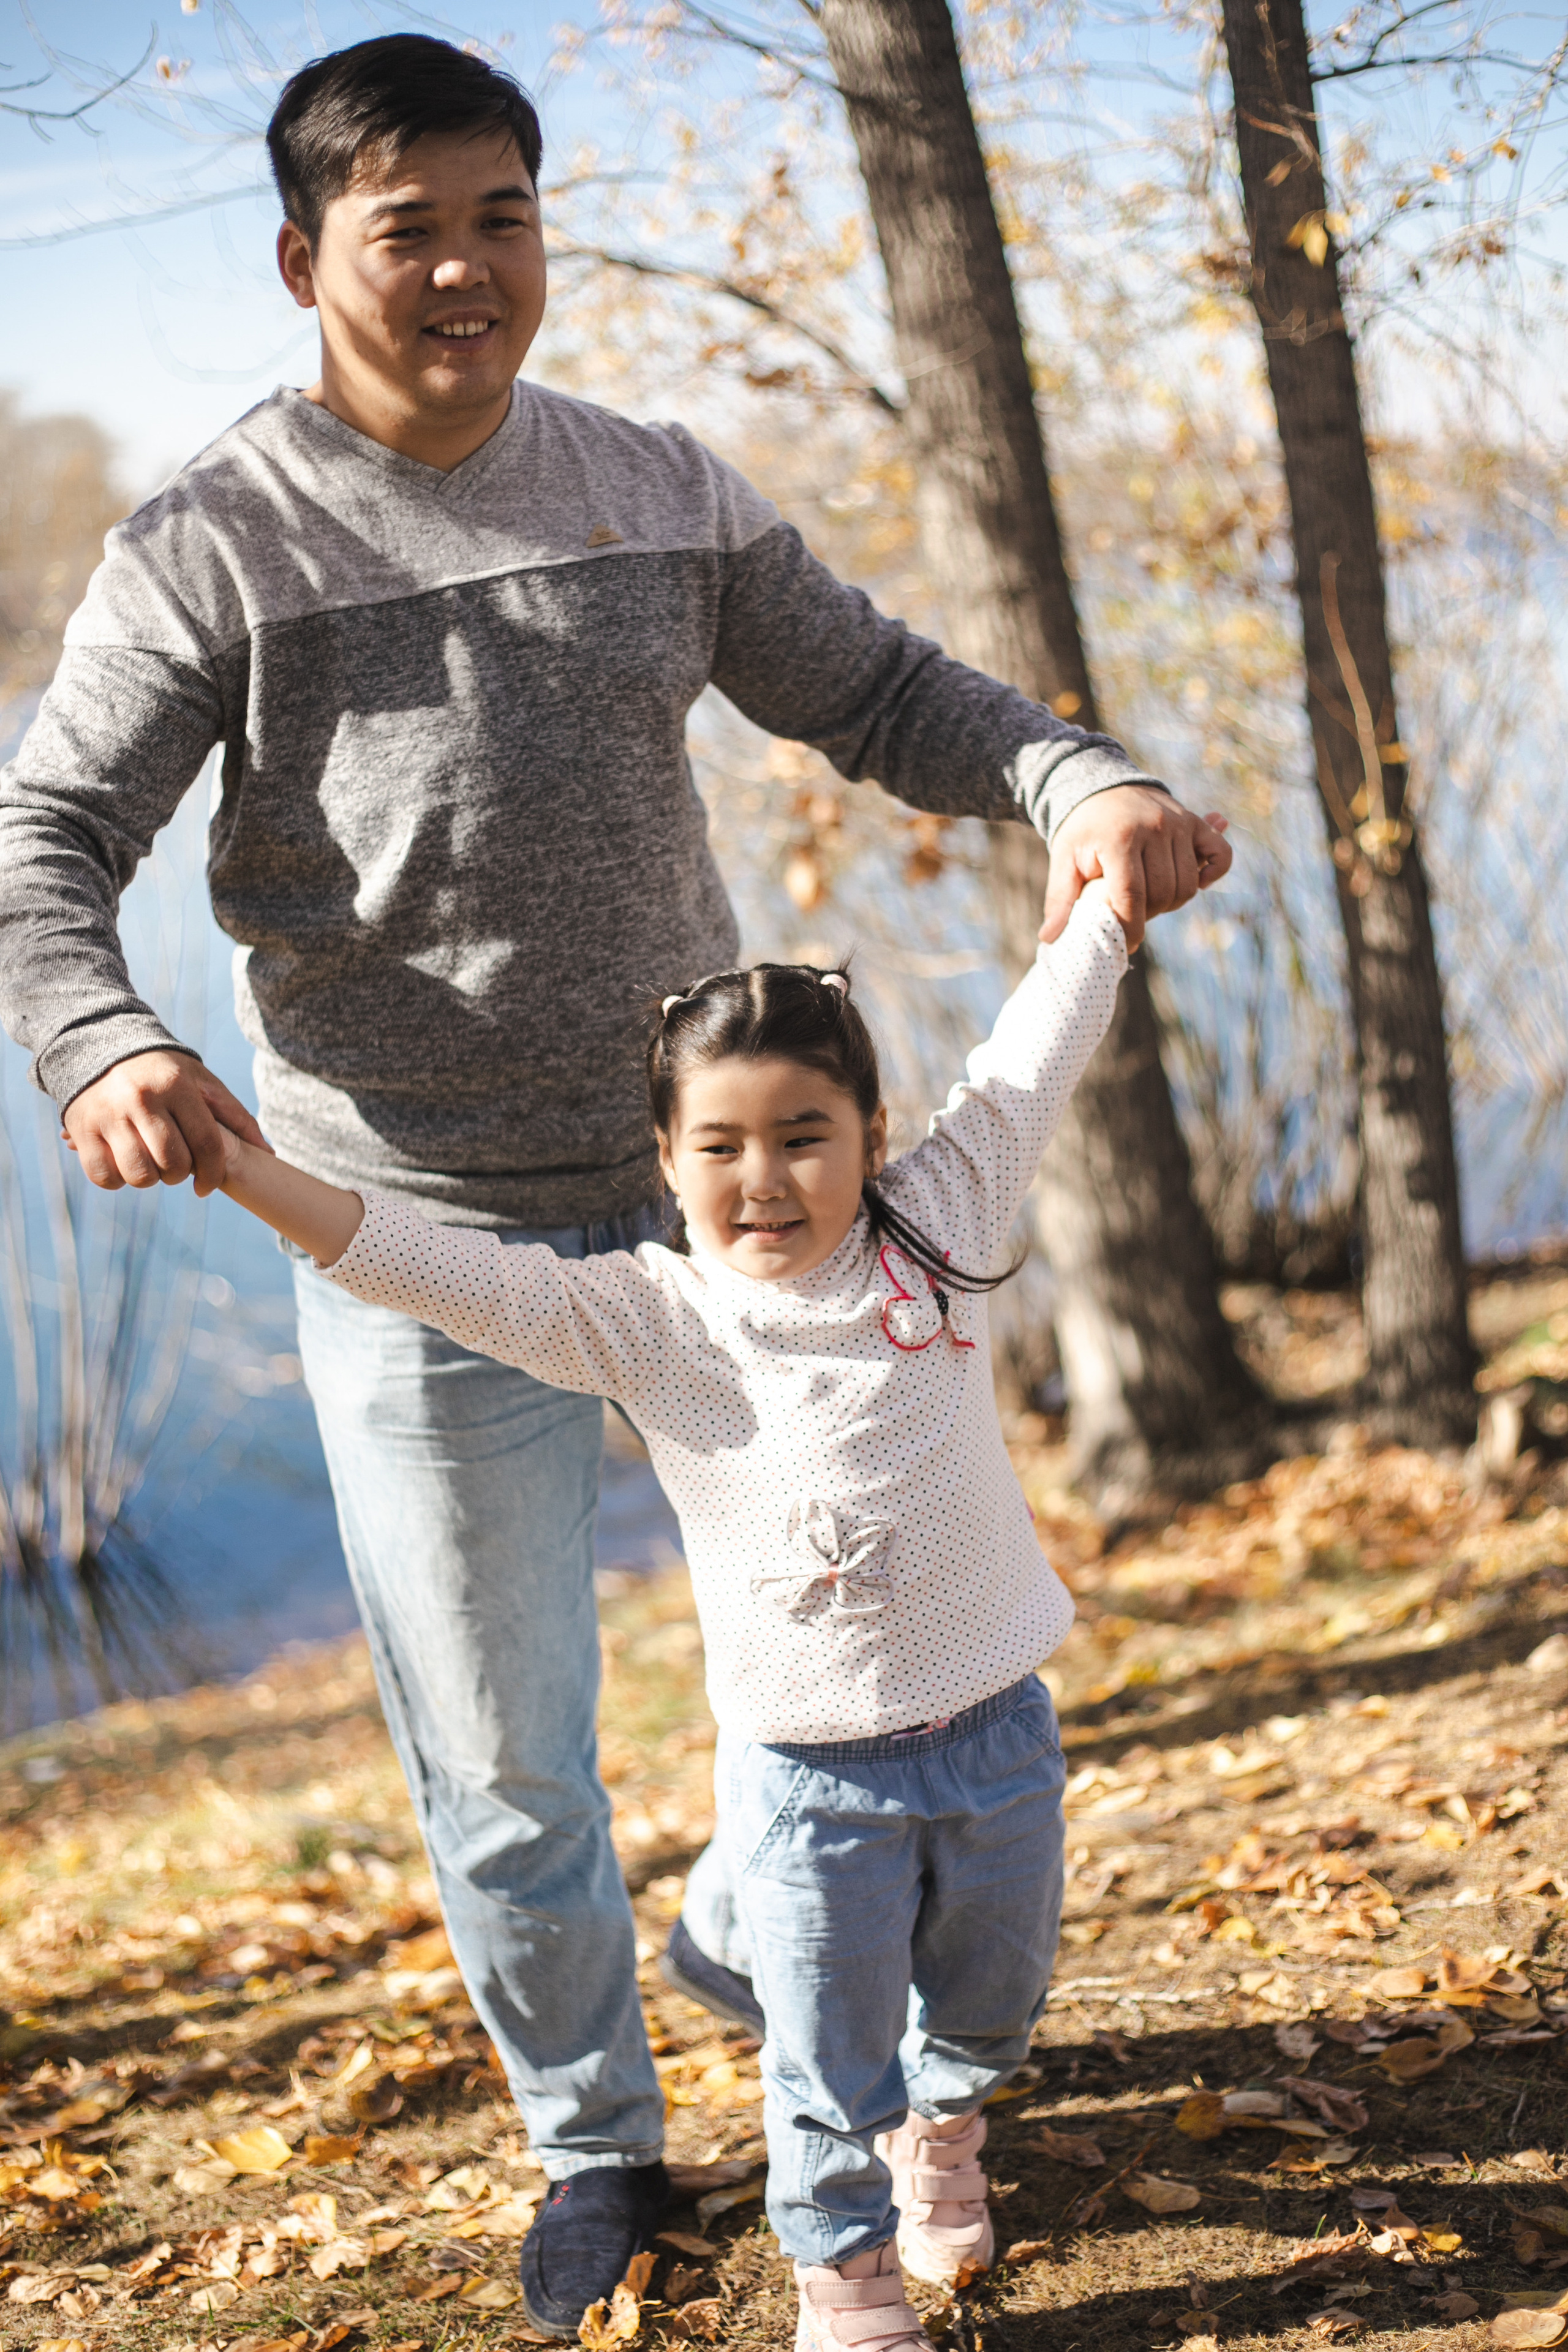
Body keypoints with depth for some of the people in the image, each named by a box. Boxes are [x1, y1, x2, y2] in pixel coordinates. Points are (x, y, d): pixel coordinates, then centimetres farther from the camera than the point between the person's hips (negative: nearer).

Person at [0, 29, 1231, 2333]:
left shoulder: (661, 493, 4)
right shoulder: (214, 547, -8)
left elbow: (872, 688, 9)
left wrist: (1076, 779, -11)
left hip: (716, 1182, 4)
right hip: (425, 1240, -3)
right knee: (501, 1748, 9)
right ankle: (596, 2140, 33)